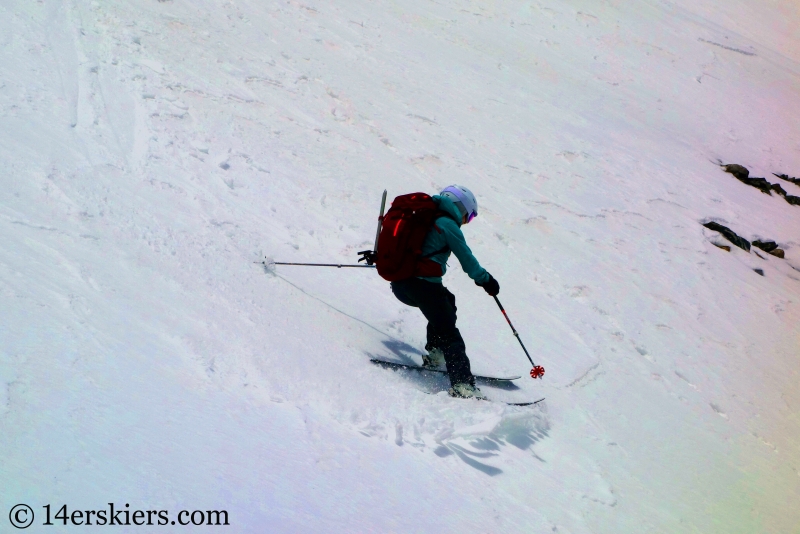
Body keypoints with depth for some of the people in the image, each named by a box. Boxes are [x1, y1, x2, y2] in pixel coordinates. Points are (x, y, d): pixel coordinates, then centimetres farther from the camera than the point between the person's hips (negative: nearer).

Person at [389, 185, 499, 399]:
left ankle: (435, 353, 24)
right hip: (423, 284, -9)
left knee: (446, 302, 32)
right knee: (449, 334, -9)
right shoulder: (447, 224, -2)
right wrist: (485, 280, 15)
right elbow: (467, 259, 1)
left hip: (399, 284, 9)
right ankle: (462, 384, -20)